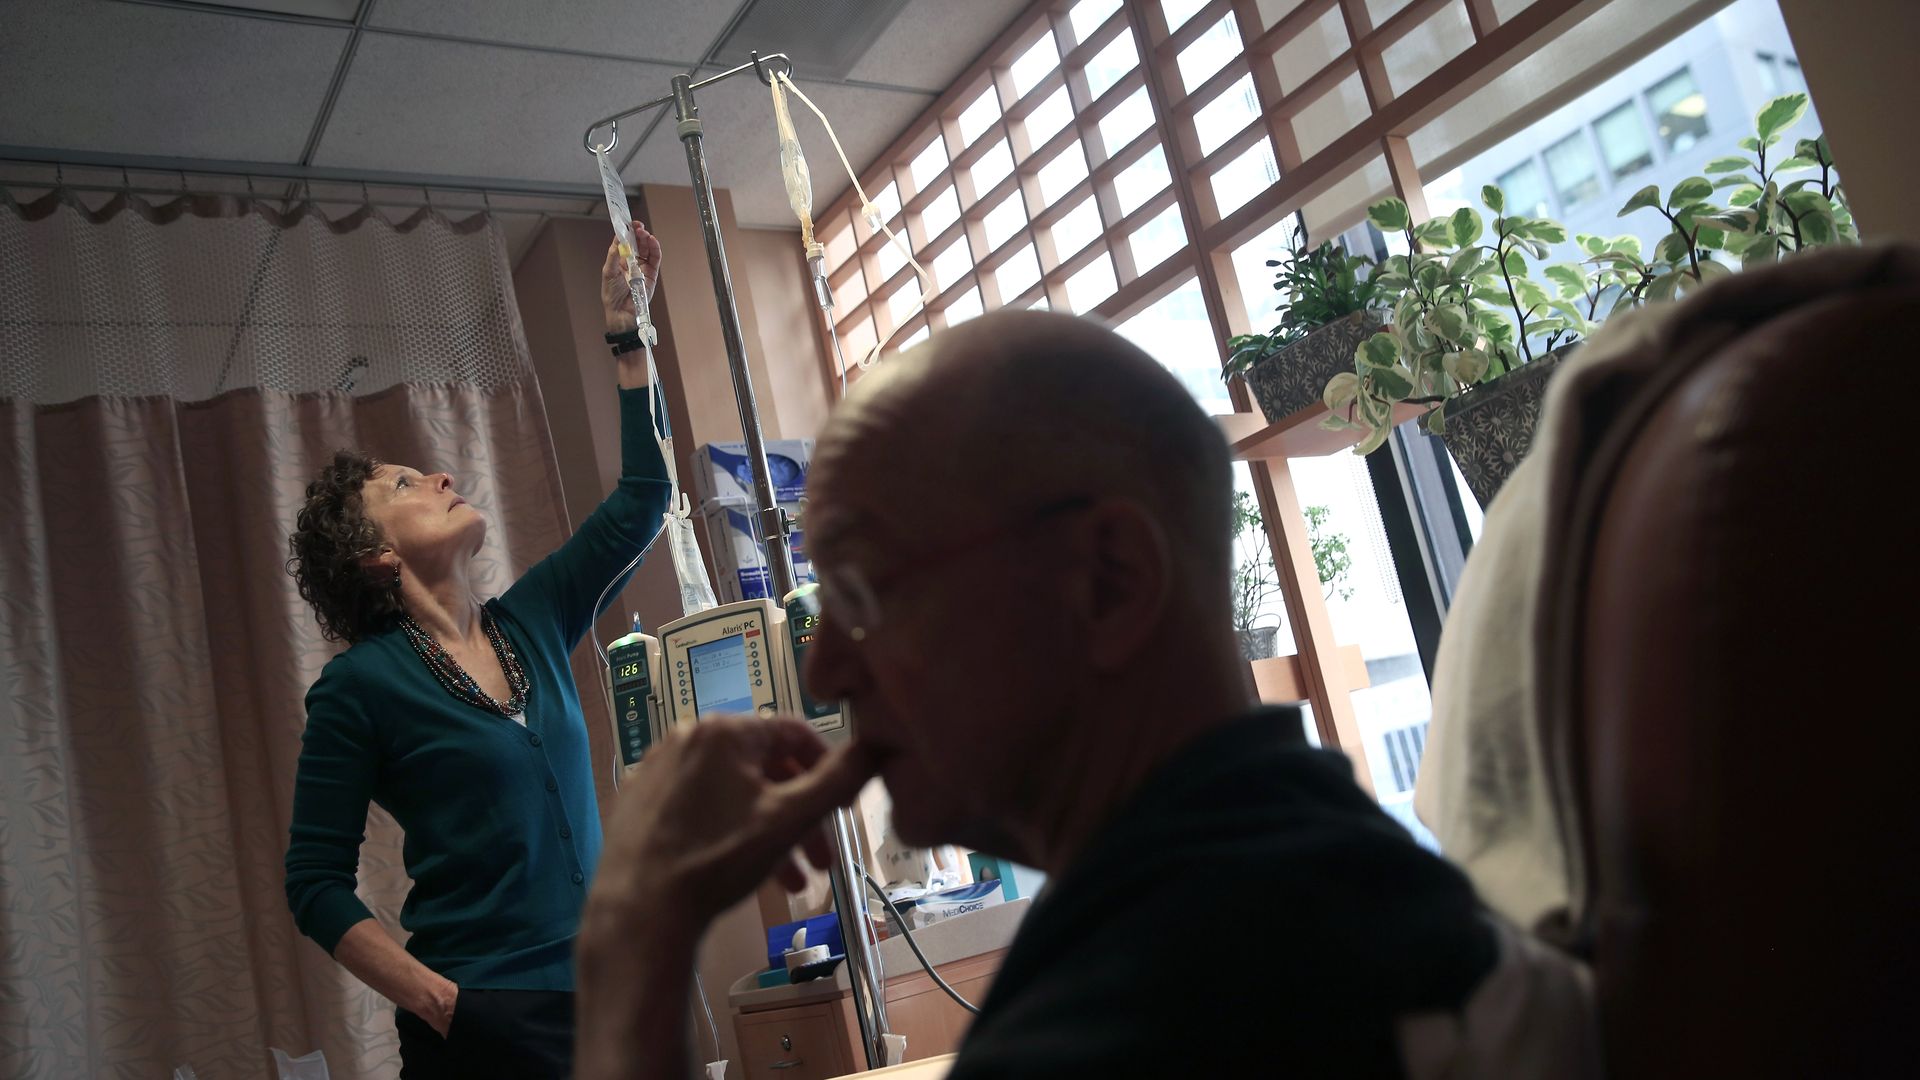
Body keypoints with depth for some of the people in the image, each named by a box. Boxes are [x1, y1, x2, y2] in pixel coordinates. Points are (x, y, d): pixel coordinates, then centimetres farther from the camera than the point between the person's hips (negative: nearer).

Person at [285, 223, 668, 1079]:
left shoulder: (531, 620, 8)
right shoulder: (359, 685, -6)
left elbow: (640, 498, 10)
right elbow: (316, 884, -5)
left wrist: (625, 331, 9)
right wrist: (437, 1003, -14)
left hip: (606, 994, 5)